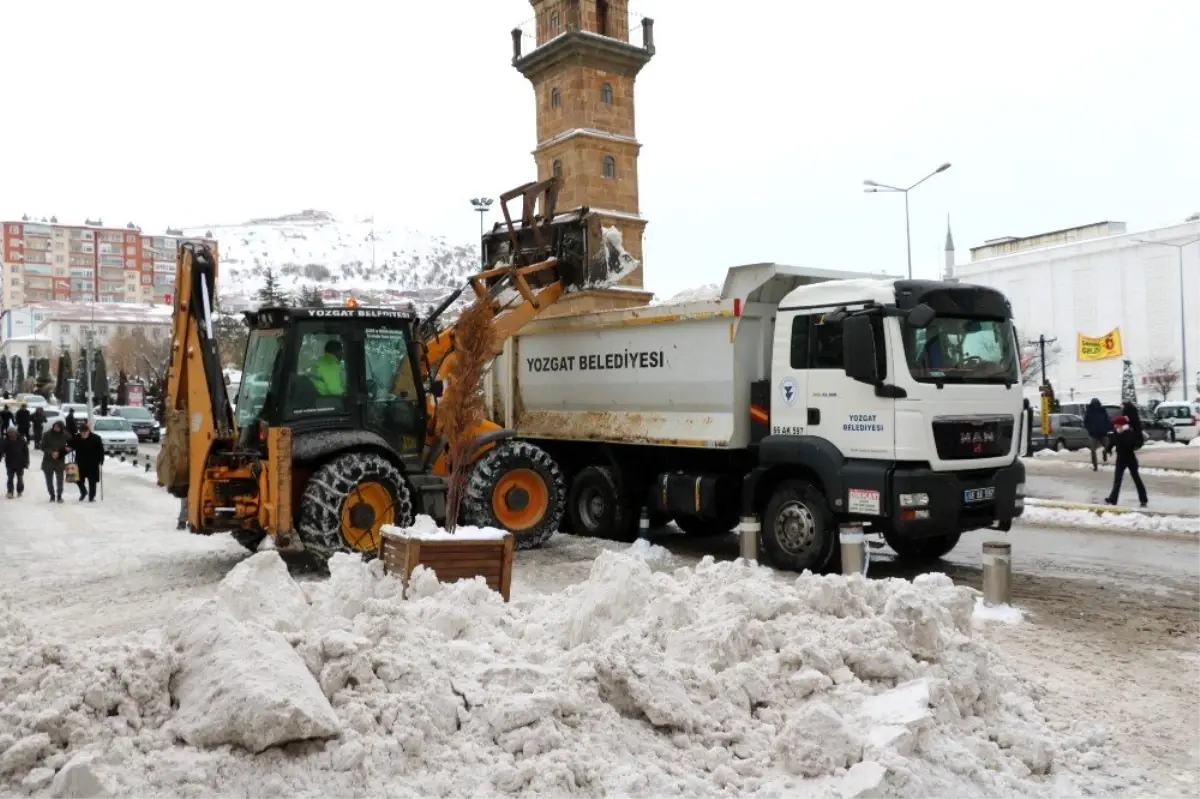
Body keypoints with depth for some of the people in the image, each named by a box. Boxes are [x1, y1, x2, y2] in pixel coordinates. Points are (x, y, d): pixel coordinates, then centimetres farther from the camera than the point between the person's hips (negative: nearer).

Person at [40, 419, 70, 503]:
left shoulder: (65, 435, -6)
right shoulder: (47, 434, -7)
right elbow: (43, 447, -5)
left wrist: (60, 453, -9)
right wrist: (51, 452, -21)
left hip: (60, 461, -1)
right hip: (48, 461, 1)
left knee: (59, 479, -2)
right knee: (49, 480, 7)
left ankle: (59, 496, 13)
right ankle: (52, 495, 23)